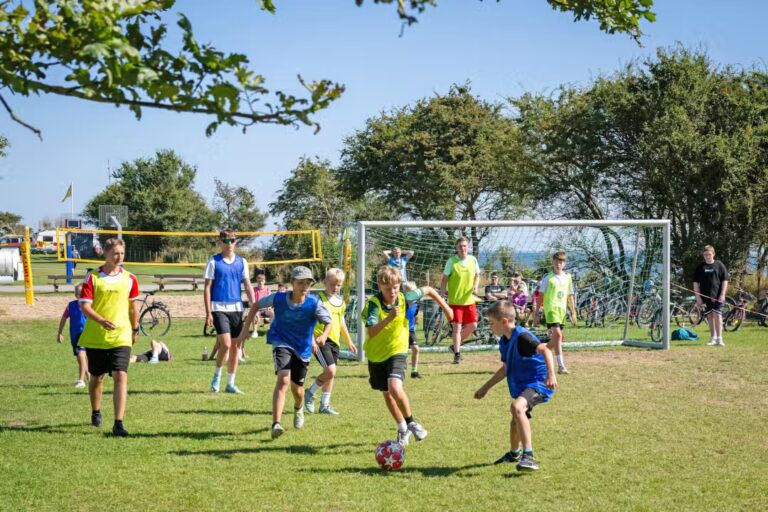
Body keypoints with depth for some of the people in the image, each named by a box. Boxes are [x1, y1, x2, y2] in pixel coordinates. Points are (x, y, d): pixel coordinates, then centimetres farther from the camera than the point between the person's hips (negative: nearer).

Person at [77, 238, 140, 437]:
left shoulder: (130, 279, 3)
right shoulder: (92, 278, -4)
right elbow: (84, 305, -10)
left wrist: (135, 329, 19)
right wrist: (101, 320, -25)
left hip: (121, 337, 0)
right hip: (95, 337, 0)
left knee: (121, 376, -15)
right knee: (96, 377, 15)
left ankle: (118, 423, -16)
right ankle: (96, 413, 40)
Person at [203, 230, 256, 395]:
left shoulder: (241, 262, 9)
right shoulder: (213, 262, -1)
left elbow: (248, 285, 8)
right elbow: (207, 287, -2)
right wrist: (208, 313, -8)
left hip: (236, 308, 4)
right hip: (219, 308, -4)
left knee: (236, 346, 6)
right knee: (226, 344, -16)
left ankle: (230, 383, 15)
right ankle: (217, 376, 8)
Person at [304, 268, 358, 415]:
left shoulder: (341, 302, 13)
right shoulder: (319, 299, -9)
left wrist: (349, 341, 28)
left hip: (334, 341, 8)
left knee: (330, 373, 11)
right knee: (330, 370, -18)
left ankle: (325, 405, 21)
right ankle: (310, 393, 4)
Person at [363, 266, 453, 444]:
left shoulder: (404, 298, -14)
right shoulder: (374, 303, -23)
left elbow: (427, 290, 5)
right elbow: (370, 332, -37)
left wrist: (445, 308, 11)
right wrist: (389, 318, -49)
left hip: (397, 352, -1)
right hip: (376, 355, 1)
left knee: (395, 387, -25)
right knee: (387, 394, 14)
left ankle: (411, 422, -3)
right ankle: (403, 428, 36)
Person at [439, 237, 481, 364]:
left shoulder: (473, 260, 2)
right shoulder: (451, 261, -8)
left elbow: (477, 275, 15)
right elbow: (444, 278, -4)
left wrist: (475, 286, -3)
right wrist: (442, 293, -14)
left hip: (469, 300, 4)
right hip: (455, 300, -4)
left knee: (472, 325, 6)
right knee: (457, 327, -4)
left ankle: (456, 345, 26)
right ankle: (457, 354, 6)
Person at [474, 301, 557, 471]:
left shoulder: (522, 337, -21)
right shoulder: (504, 341, 9)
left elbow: (545, 350, -33)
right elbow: (505, 368, 22)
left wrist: (551, 373, -48)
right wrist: (485, 387, 27)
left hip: (538, 382, -10)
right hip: (521, 385, 10)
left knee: (517, 407, -35)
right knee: (516, 420, 27)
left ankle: (528, 456, -37)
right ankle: (514, 453, 55)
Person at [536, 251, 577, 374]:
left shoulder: (567, 277, 12)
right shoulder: (548, 278, -2)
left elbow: (570, 296, 18)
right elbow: (541, 295, 2)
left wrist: (573, 312, 16)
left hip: (562, 309, 6)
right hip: (551, 308, -6)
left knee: (556, 338, 9)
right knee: (557, 334, -19)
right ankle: (561, 366, -21)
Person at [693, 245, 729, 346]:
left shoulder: (719, 265, 1)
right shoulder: (700, 267, 7)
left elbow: (725, 280, 1)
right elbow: (696, 283, 8)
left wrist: (722, 294, -6)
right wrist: (698, 297, 1)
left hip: (717, 296, -3)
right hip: (705, 296, 3)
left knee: (717, 315, -11)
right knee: (710, 316, 8)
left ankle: (719, 338, -12)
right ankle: (713, 338, 15)